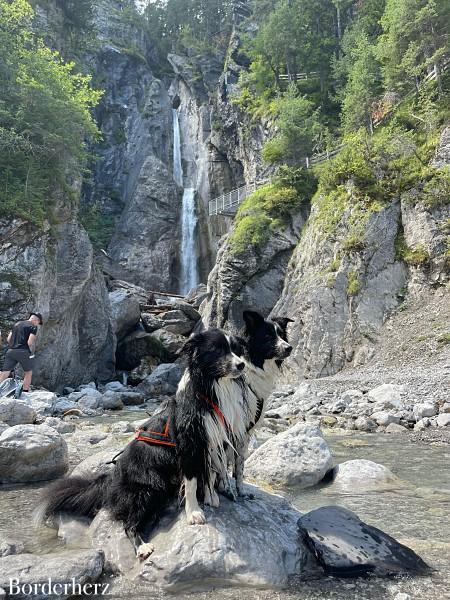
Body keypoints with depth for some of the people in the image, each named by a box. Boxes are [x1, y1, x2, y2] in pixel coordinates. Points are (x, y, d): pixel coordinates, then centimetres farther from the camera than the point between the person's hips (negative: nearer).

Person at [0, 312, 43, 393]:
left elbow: (8, 339, 18)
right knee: (28, 373, 13)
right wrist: (30, 352, 5)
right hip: (23, 352, -5)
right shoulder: (33, 327, 0)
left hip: (10, 351, 6)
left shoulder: (17, 324, 21)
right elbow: (30, 342, -11)